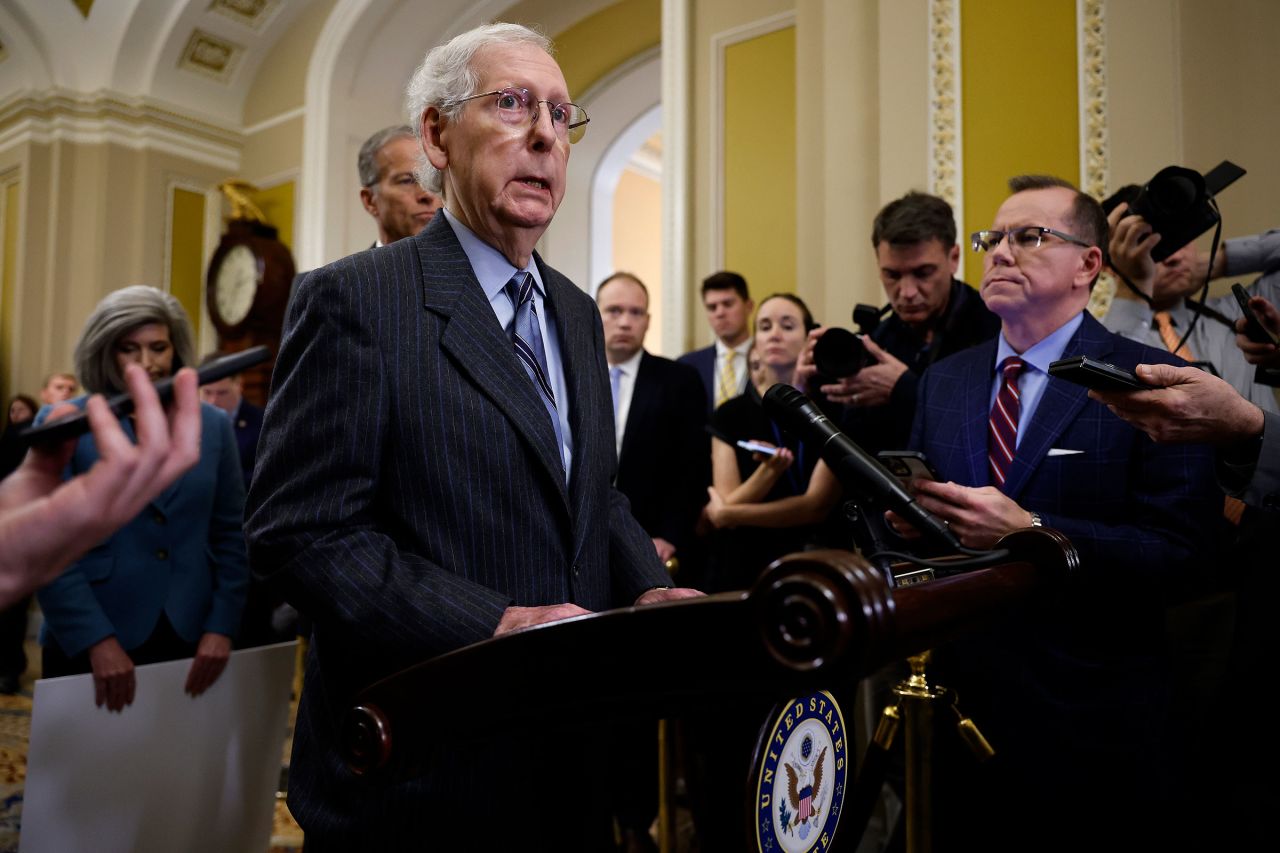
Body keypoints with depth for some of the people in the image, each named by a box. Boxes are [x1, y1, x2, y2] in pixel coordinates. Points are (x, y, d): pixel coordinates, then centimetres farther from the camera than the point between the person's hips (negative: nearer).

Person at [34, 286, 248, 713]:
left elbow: (231, 534, 6)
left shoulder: (213, 425, 6)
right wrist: (97, 641, -15)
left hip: (191, 642, 3)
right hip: (88, 647, -2)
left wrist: (221, 629, -4)